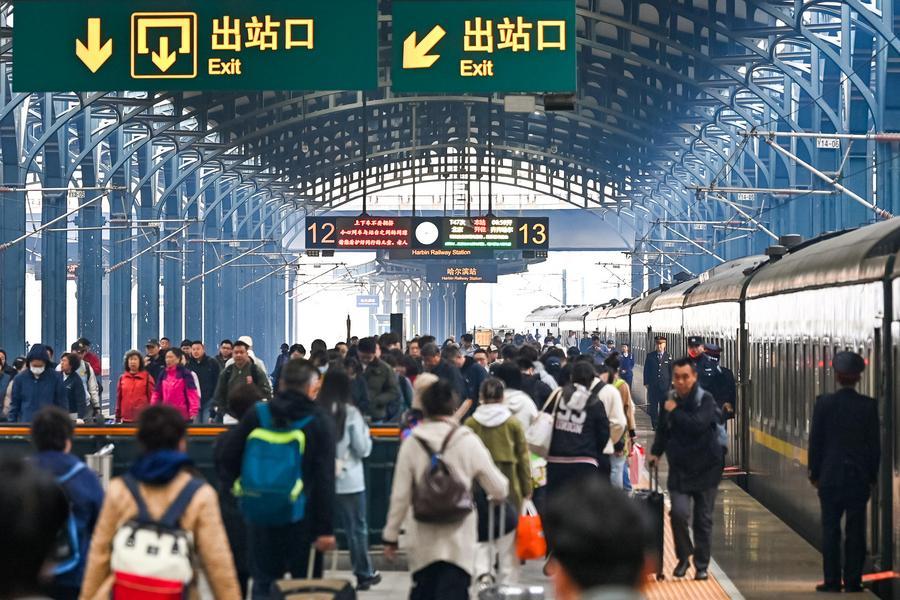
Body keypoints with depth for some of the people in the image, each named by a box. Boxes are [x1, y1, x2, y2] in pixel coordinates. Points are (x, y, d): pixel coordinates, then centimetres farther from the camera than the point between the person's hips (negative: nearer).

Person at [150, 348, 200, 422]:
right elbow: (157, 393, 12)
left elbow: (192, 393, -11)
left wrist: (193, 411, -20)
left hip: (182, 416, -4)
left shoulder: (185, 374, -5)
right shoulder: (163, 374, 10)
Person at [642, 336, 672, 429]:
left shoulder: (668, 356, 5)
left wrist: (670, 384, 0)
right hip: (653, 386, 1)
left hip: (665, 386, -1)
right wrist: (646, 382, 0)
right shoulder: (650, 356, 6)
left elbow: (671, 371, 6)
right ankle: (655, 425, 7)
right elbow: (646, 370, 7)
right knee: (653, 406, 0)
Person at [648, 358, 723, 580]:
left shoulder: (705, 400, -10)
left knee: (703, 520, 6)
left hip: (706, 468, -2)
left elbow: (697, 424, -28)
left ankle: (702, 565, 18)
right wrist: (656, 451, 8)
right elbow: (663, 430, 19)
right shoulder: (670, 399, 4)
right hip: (679, 468, 2)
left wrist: (674, 411, -19)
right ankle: (683, 557, 7)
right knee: (679, 512, -15)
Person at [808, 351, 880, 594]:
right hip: (859, 477, 1)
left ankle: (832, 580, 4)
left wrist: (814, 473, 7)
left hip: (830, 476, -1)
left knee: (830, 529, 4)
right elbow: (875, 444, 0)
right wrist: (872, 477, 10)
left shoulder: (824, 403, -7)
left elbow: (815, 441, -3)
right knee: (856, 530, 5)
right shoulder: (869, 406, -4)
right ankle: (853, 580, 6)